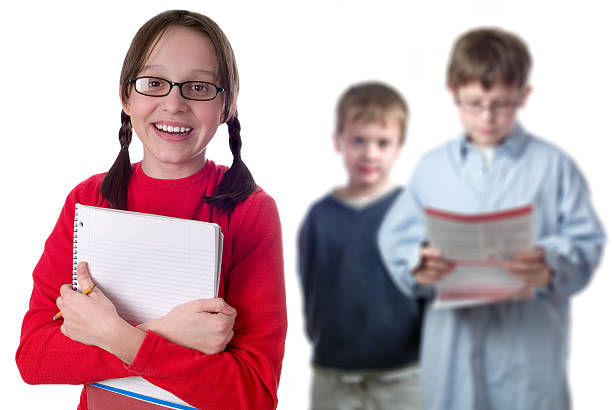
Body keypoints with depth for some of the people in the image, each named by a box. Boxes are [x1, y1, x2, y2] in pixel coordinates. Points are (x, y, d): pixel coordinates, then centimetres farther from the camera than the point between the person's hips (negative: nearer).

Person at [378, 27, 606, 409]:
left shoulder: (554, 166, 2)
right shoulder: (432, 168, 9)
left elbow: (586, 241, -4)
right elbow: (396, 236, 7)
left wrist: (551, 266, -24)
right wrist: (418, 264, -15)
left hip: (529, 343, -2)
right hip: (454, 345, 2)